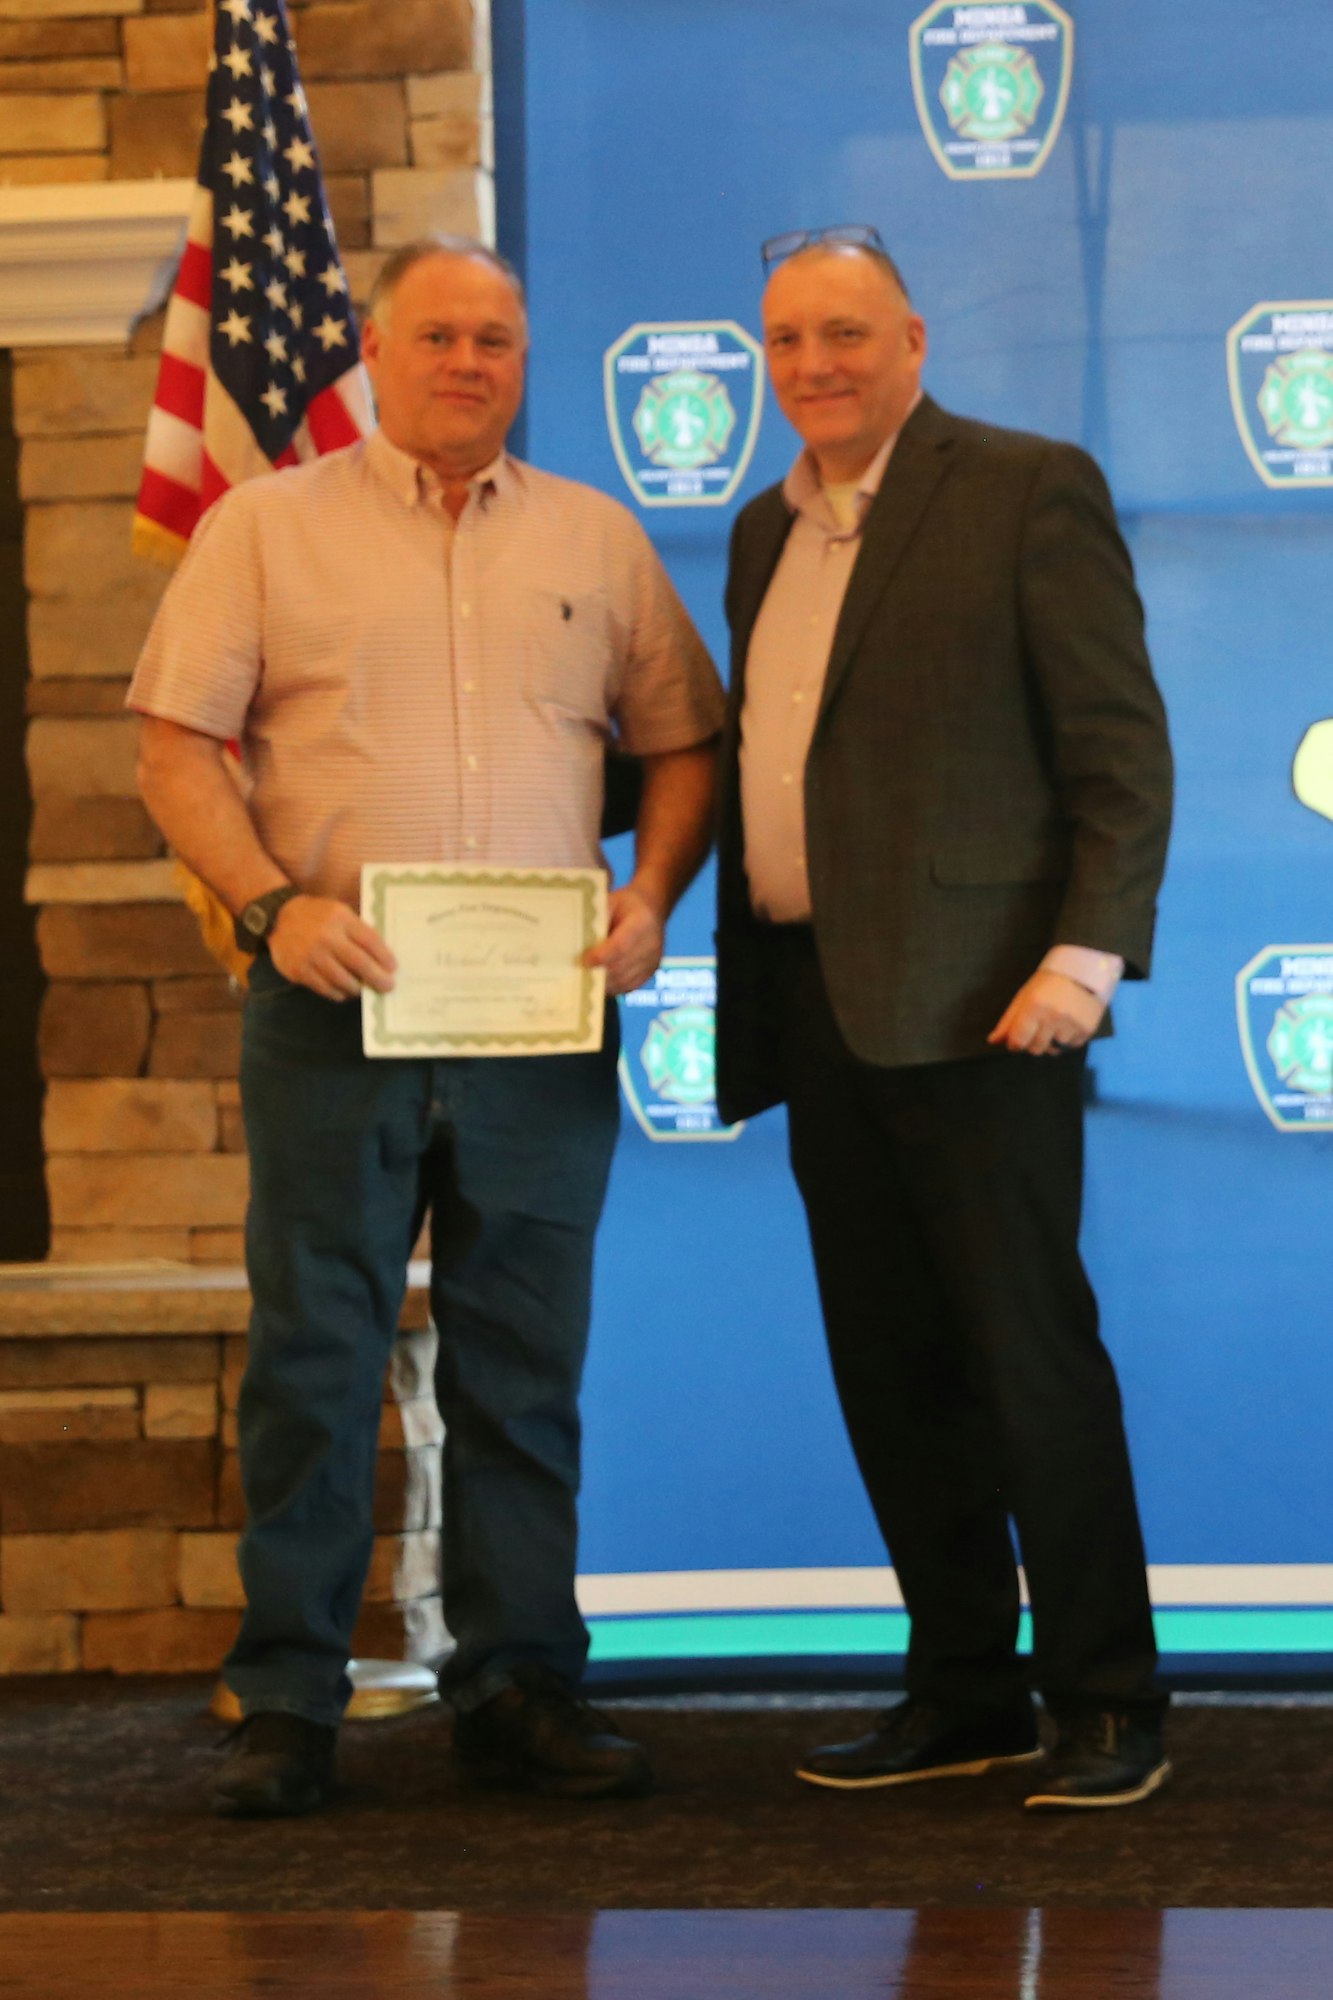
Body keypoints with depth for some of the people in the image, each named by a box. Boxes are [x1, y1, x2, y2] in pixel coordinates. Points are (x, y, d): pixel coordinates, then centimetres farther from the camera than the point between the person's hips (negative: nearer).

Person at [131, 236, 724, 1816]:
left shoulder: (597, 541, 14)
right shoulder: (267, 527, 6)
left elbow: (684, 742, 15)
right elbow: (176, 751, 1)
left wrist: (650, 899, -2)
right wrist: (274, 905, -13)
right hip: (337, 1007, -2)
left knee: (524, 1362, 5)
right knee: (313, 1356, -1)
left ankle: (519, 1682, 13)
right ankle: (286, 1701, 5)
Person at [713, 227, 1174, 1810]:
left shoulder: (1028, 491, -2)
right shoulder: (768, 532, 19)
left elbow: (1123, 749, -7)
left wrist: (1087, 953, -17)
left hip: (971, 999, -7)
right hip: (816, 1007, 7)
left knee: (1029, 1352, -6)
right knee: (890, 1369, 9)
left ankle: (1106, 1704, 2)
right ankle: (964, 1694, 18)